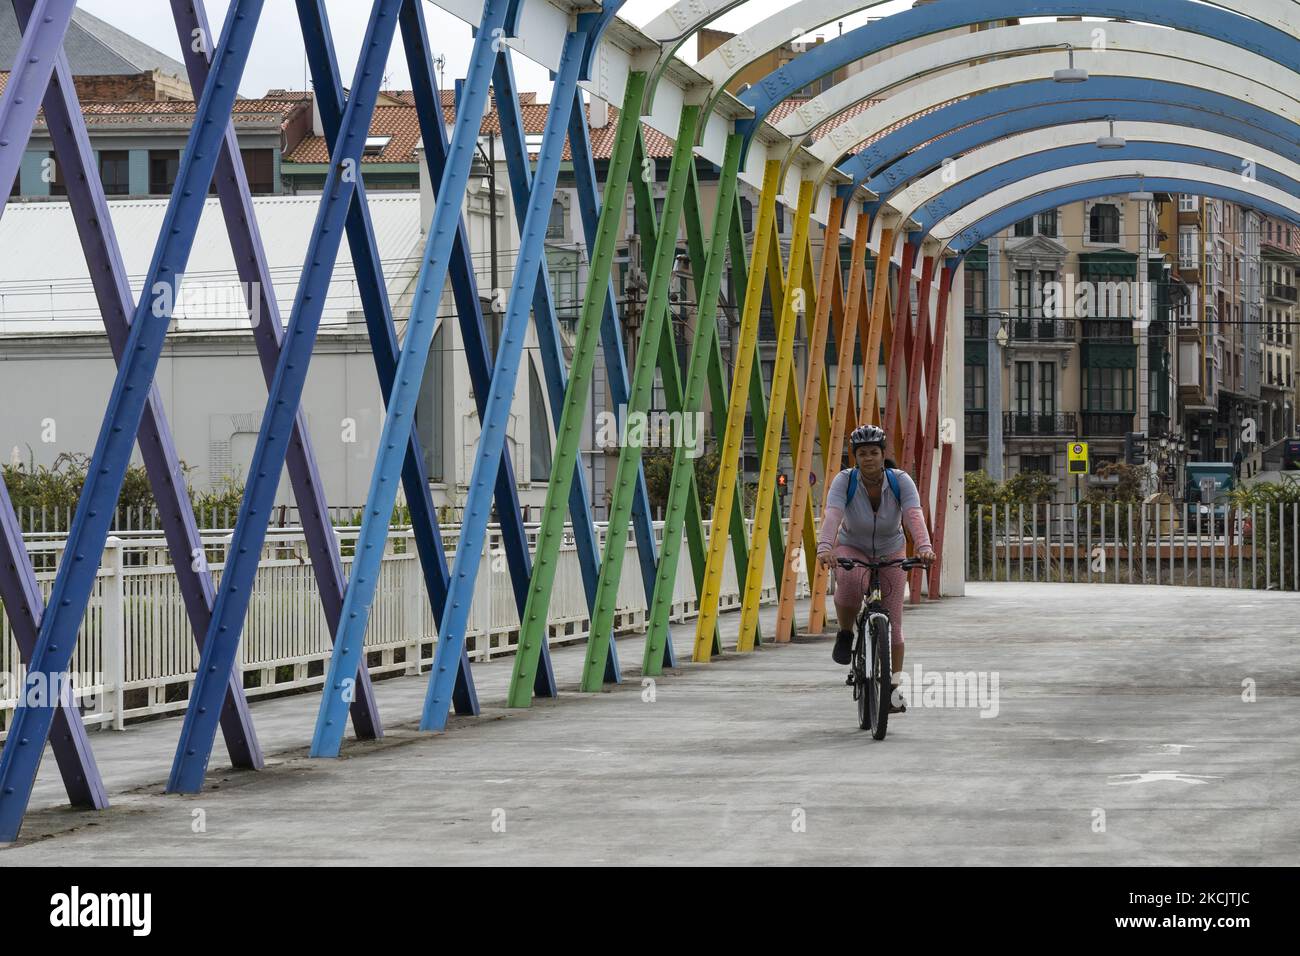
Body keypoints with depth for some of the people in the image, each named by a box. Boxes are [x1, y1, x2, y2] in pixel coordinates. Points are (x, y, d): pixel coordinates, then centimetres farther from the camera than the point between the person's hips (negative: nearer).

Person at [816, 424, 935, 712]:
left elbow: (914, 516, -37)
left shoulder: (901, 481, -22)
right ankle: (845, 634, -11)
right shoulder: (844, 480, -23)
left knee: (893, 623, -3)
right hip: (852, 549, -1)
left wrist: (924, 547, -55)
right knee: (850, 581, -37)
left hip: (891, 553, 1)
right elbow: (832, 515, -38)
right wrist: (824, 547, -57)